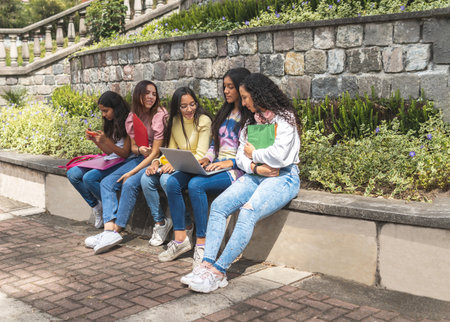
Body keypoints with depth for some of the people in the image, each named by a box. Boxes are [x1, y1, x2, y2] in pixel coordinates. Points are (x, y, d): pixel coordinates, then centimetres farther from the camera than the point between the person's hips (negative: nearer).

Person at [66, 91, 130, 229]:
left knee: (89, 178, -29)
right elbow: (109, 152, 15)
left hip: (121, 164, -9)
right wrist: (94, 140, 1)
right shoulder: (111, 123, 15)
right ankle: (96, 206, 1)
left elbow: (125, 154, -14)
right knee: (72, 174, -7)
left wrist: (106, 141, -23)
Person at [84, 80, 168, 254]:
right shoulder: (132, 118, 9)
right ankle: (109, 229, -24)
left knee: (130, 184, -30)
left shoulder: (159, 116, -12)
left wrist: (132, 172, -18)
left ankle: (116, 231, -23)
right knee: (107, 182, -11)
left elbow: (155, 151, -15)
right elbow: (133, 147, 13)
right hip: (139, 158, 7)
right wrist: (140, 150, -14)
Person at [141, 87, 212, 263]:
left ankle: (181, 238, -31)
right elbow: (172, 150, 13)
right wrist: (157, 162, -8)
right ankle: (159, 224, -4)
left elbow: (201, 155, -16)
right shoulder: (175, 121, 10)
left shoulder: (203, 120, -10)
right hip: (179, 167, 7)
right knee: (146, 179, -15)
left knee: (169, 180, -34)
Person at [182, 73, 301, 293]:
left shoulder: (284, 118, -5)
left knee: (248, 213, -30)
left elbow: (279, 156, -19)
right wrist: (255, 167, -8)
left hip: (283, 178, -7)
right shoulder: (252, 121, 20)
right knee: (218, 205, -16)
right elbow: (241, 156, 13)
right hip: (255, 176, 8)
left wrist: (254, 154, -3)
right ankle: (207, 264, -24)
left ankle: (218, 271, -31)